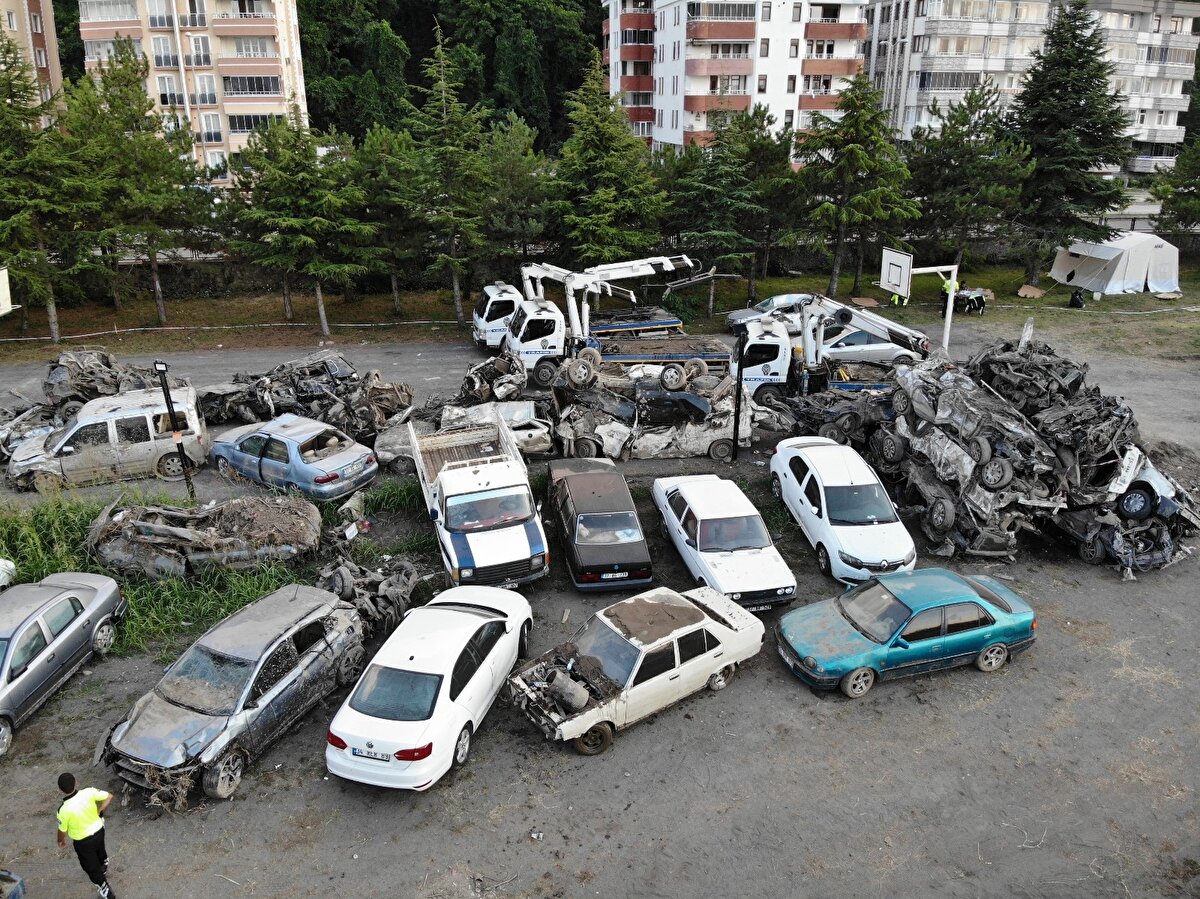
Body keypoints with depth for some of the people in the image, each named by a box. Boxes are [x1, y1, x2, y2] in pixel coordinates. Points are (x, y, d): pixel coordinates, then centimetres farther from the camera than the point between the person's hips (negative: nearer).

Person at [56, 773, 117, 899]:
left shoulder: (64, 809, -32)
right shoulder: (89, 792, -23)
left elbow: (62, 830, -14)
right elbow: (109, 796, -9)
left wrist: (61, 841, 8)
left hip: (83, 841, -5)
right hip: (99, 831, 5)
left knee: (92, 868, 18)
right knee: (100, 854, 35)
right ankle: (104, 872, 64)